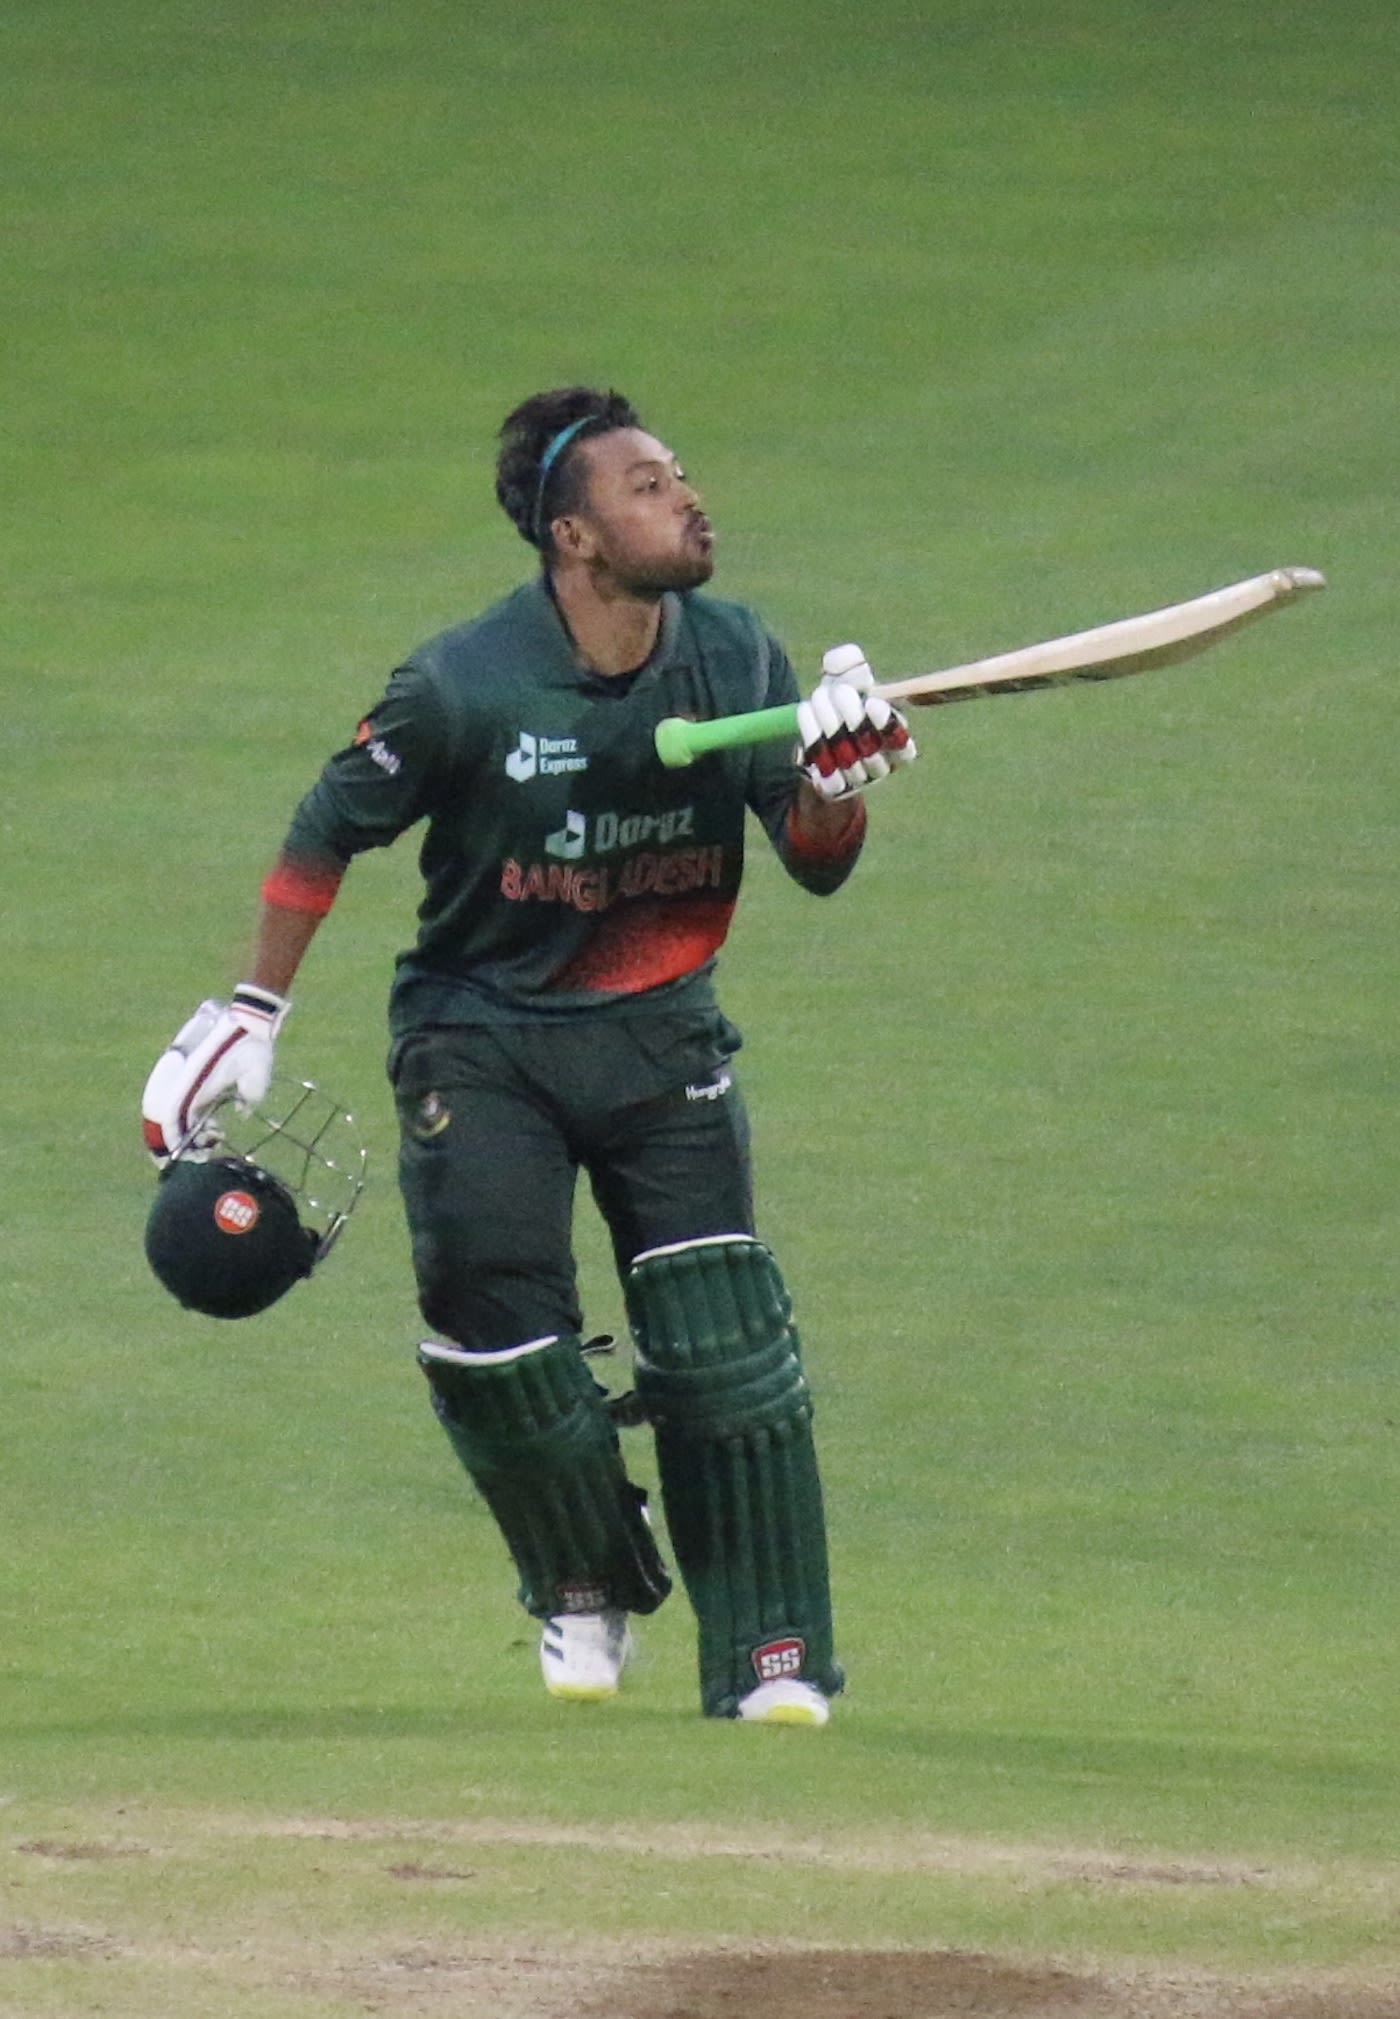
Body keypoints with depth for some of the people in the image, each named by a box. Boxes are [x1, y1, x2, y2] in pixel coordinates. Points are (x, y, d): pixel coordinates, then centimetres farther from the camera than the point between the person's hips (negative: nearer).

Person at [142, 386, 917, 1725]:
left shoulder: (736, 659, -6)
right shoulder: (464, 686, -18)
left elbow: (816, 865, -3)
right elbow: (331, 832, -4)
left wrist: (838, 780, -25)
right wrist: (250, 1016, -3)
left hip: (660, 1036, 2)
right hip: (481, 1043, -2)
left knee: (723, 1336, -9)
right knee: (493, 1322, -12)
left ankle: (771, 1654, -1)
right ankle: (586, 1589, 15)